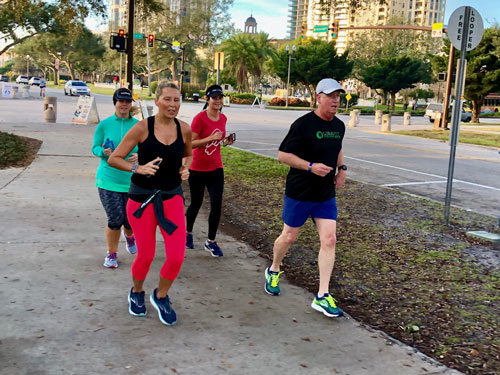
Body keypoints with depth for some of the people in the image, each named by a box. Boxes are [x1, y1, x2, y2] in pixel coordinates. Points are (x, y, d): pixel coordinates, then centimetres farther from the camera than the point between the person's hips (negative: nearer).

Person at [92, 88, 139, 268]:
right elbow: (95, 147, 5)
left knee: (131, 220, 4)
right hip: (108, 179, -1)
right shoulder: (104, 124, 0)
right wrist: (104, 152, -17)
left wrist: (139, 156, -15)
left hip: (132, 181, 1)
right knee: (115, 219, -7)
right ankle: (112, 254, 19)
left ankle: (129, 235, 44)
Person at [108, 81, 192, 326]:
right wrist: (138, 168, -23)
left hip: (172, 198, 3)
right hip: (142, 198, -2)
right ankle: (136, 293, 39)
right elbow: (114, 159, -7)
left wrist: (185, 168, -4)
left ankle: (161, 296, 24)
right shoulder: (142, 128, -11)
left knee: (177, 256, -6)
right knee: (146, 256, 6)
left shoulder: (184, 129, -2)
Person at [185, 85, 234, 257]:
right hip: (198, 169, -4)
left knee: (217, 205, -2)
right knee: (196, 204, 10)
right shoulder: (200, 118, -14)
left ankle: (211, 241, 11)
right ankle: (188, 232, 36)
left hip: (216, 168, 4)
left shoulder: (223, 119, 4)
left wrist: (226, 142, -1)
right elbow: (190, 144, -18)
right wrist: (210, 138, -27)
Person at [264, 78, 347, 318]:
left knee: (329, 240, -4)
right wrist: (311, 166, -25)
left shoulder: (339, 126, 6)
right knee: (289, 236, 10)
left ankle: (322, 296, 2)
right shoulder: (303, 125, -16)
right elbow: (283, 155, -16)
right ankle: (273, 271, 40)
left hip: (326, 195, 5)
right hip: (299, 193, -5)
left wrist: (342, 168, 7)